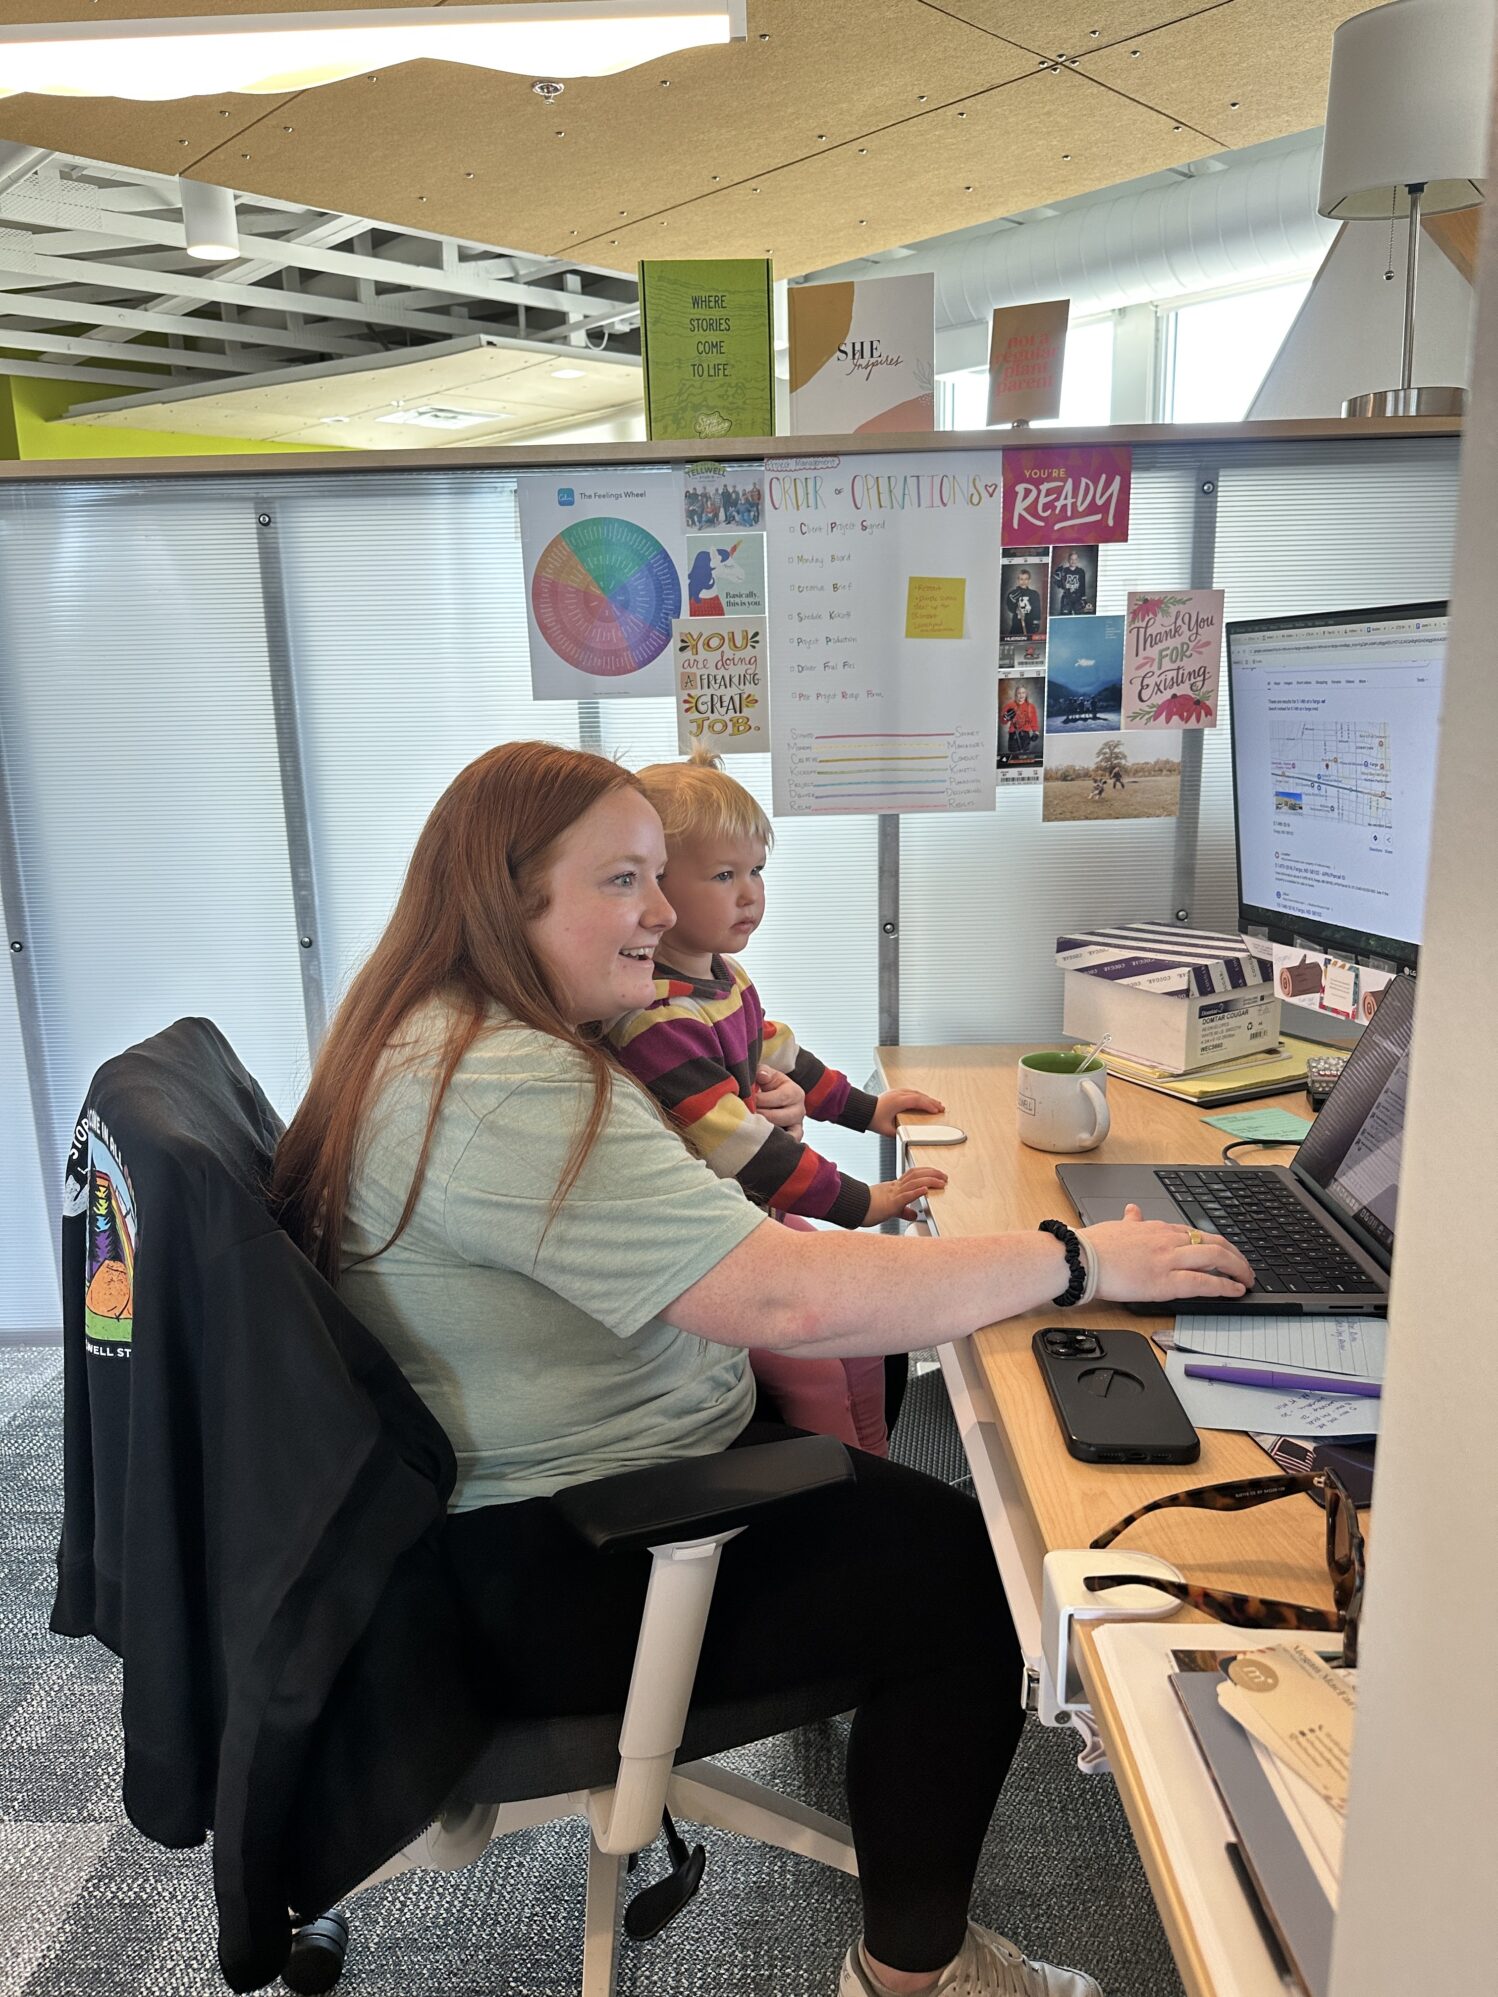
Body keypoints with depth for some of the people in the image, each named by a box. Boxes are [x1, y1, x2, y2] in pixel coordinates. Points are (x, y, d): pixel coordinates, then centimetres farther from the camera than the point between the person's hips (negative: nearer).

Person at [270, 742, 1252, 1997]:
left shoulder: (439, 1042, 5)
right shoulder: (508, 1094, -30)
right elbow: (790, 1301, -34)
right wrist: (1078, 1261, -24)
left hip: (530, 1494, 10)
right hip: (549, 1582, -10)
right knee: (971, 1576, -5)